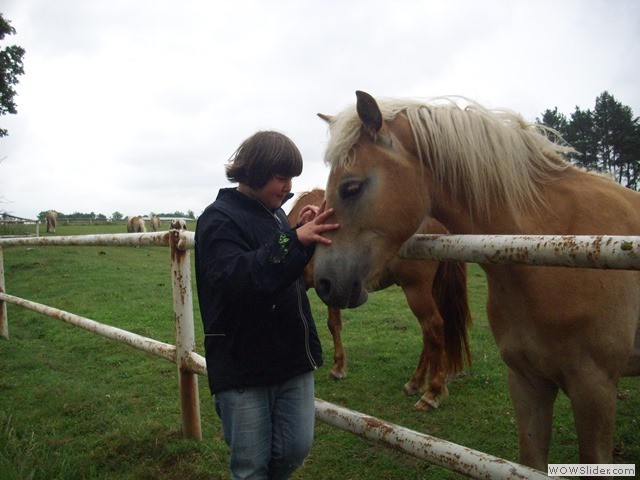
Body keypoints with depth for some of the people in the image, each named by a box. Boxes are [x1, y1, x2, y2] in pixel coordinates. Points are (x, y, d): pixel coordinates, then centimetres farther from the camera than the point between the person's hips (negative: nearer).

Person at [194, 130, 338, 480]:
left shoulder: (275, 216, 11)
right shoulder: (219, 219, -11)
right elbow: (233, 278, -29)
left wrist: (303, 231, 4)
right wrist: (294, 240, -35)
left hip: (294, 358, 7)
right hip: (242, 367, -6)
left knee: (296, 450, 13)